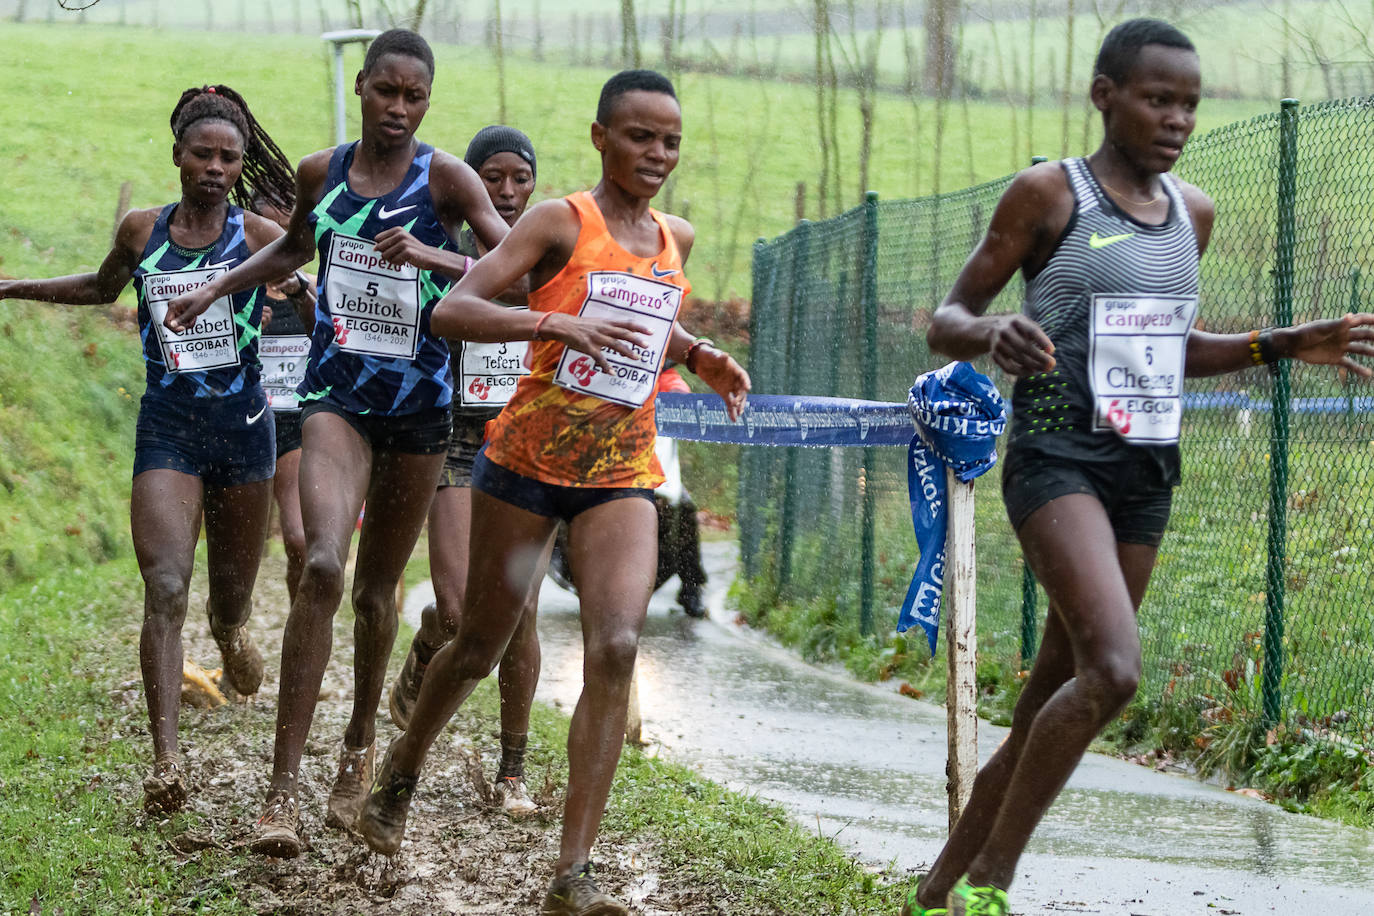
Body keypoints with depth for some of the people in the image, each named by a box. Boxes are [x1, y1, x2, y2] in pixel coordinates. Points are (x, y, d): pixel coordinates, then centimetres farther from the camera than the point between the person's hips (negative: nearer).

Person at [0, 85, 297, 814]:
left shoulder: (259, 238, -4)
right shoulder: (142, 232, 3)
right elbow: (101, 288, 24)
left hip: (241, 424, 0)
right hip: (166, 427, 0)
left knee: (233, 590, 14)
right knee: (165, 588, -15)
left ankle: (230, 623, 55)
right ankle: (165, 758, -21)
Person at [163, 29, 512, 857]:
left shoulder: (445, 178, -6)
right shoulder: (322, 172, 4)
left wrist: (432, 256, -26)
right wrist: (216, 289, 20)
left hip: (420, 400, 0)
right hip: (338, 392, 0)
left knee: (376, 587, 11)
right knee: (323, 566, -20)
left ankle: (361, 746, 37)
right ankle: (284, 786, -21)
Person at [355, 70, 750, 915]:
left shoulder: (676, 239, 10)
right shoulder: (563, 221, -7)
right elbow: (452, 310, -17)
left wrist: (700, 356, 12)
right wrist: (562, 324, -30)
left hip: (623, 473, 3)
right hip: (529, 458, -3)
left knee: (617, 648, -16)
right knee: (481, 647, 10)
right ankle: (401, 775, 41)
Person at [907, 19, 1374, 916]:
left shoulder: (1192, 212, 12)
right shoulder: (1047, 193, -6)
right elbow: (946, 322, -2)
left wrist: (1286, 344, 12)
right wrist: (994, 332, -26)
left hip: (1146, 472, 7)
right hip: (1057, 460, -6)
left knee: (1050, 707, 7)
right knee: (1113, 668, -25)